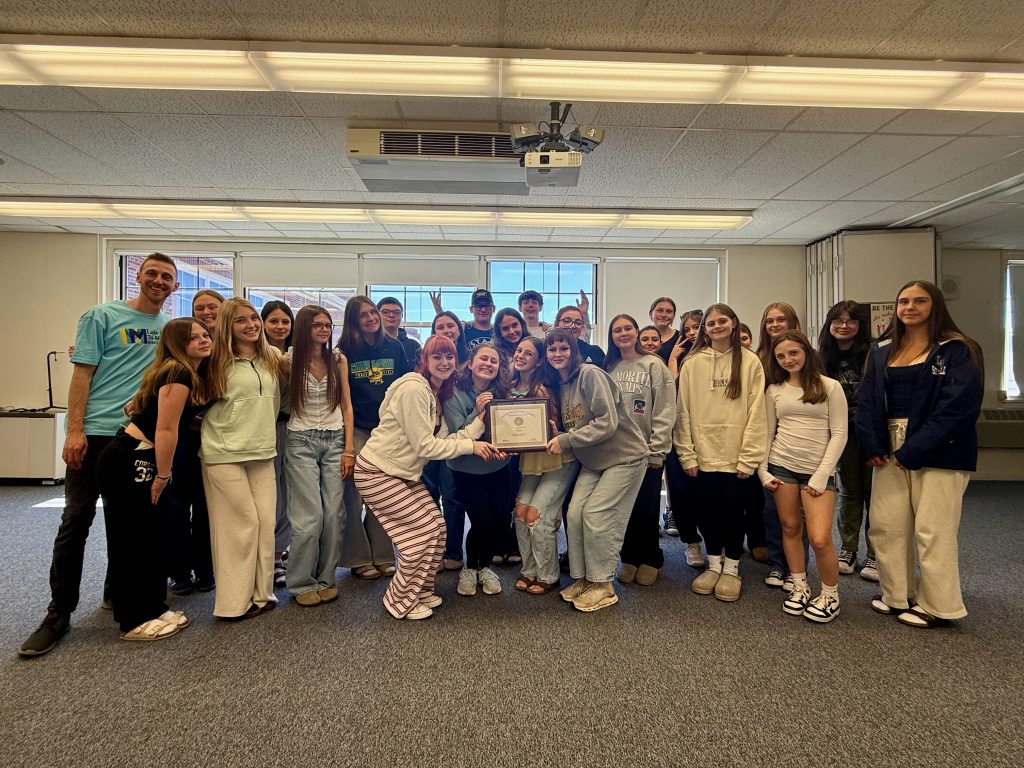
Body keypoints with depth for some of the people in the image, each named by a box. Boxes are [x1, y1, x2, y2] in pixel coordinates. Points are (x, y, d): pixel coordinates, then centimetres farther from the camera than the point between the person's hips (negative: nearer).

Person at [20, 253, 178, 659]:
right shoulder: (102, 316, 0)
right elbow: (82, 374, -5)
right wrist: (75, 430, -12)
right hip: (96, 433, -3)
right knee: (76, 521, 0)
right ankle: (59, 613, 10)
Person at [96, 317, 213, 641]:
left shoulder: (194, 376, 11)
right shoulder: (178, 373, -18)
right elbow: (165, 429, -20)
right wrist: (163, 475, -13)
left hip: (142, 463, 10)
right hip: (128, 463, -10)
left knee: (152, 538, 16)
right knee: (130, 541, 2)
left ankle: (153, 608, 28)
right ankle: (133, 621, 14)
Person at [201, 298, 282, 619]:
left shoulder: (272, 359, 9)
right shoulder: (219, 362, -4)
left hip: (263, 452, 5)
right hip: (225, 454, -4)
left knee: (266, 523, 4)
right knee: (241, 524, -2)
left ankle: (261, 593, 17)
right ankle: (235, 602, 11)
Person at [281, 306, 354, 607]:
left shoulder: (338, 360, 4)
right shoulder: (289, 361, -2)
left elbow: (346, 405, 5)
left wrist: (349, 449, 0)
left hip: (335, 440, 2)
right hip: (301, 442, -2)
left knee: (333, 513, 0)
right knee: (310, 516, -5)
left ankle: (326, 579, 15)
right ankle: (302, 583, 11)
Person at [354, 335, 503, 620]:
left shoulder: (437, 394, 8)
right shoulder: (413, 388, -22)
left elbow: (445, 439, -3)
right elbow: (424, 445, -23)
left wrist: (480, 420, -9)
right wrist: (471, 446, -18)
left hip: (405, 473, 9)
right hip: (377, 473, -9)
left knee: (437, 525, 6)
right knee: (424, 531, -8)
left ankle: (420, 591, 27)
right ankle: (401, 601, 13)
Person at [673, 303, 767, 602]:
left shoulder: (750, 362, 0)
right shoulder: (692, 363, 2)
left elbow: (756, 412, -3)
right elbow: (683, 410, 1)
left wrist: (749, 457, -8)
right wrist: (687, 454, -3)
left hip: (736, 454, -1)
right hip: (704, 452, 1)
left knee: (732, 510, 6)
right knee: (707, 509, 9)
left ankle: (731, 569, 25)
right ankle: (714, 564, 28)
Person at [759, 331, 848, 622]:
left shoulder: (830, 387, -1)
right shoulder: (774, 390, 7)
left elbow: (839, 434, -4)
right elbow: (767, 433, 9)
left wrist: (821, 476, -9)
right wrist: (762, 470, -1)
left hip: (818, 469, -3)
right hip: (781, 466, 3)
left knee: (820, 539, -9)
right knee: (790, 527, 7)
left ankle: (830, 595, 15)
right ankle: (799, 587, 25)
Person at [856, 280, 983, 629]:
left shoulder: (957, 351, -3)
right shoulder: (881, 351, 11)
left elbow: (957, 406, -12)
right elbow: (867, 401, 7)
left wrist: (914, 450, -17)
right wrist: (872, 446, -6)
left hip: (937, 452, -5)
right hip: (889, 452, 5)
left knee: (932, 531, -1)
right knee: (885, 526, 7)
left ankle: (937, 606, 15)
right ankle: (897, 596, 22)